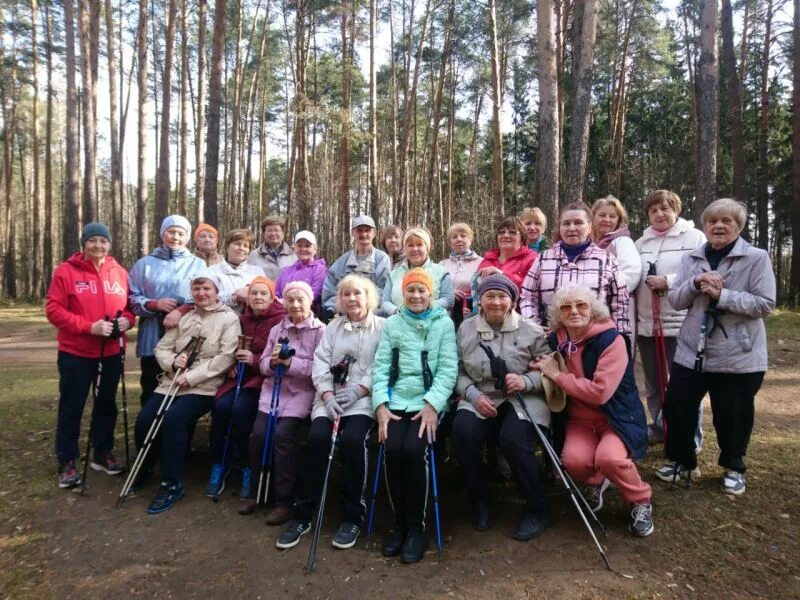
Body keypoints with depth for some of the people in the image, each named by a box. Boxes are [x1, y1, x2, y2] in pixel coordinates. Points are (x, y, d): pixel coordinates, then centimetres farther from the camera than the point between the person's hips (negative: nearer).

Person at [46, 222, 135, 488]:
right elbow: (54, 310, -12)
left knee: (107, 403, 15)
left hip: (112, 351, 4)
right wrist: (89, 327, -22)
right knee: (71, 407, 5)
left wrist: (126, 320, -12)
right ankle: (67, 461, 19)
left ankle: (103, 453, 30)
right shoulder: (66, 271, -8)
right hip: (76, 352, -4)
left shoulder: (120, 273, 3)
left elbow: (131, 304, 10)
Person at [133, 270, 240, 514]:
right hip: (172, 382, 6)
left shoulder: (229, 318, -3)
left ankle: (172, 484, -11)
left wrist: (191, 377, -17)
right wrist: (173, 361, -9)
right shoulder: (184, 317, 15)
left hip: (205, 386, -5)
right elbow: (162, 348, 14)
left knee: (173, 419, -27)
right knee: (144, 420, -11)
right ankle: (144, 468, 20)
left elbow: (226, 357, -13)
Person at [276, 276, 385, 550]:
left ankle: (353, 515, -10)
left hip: (364, 398, -3)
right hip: (330, 397, 3)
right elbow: (320, 363, 7)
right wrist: (328, 395, -9)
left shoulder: (382, 326, 5)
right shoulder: (333, 326, 17)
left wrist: (359, 390, -17)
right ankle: (303, 515, -7)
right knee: (317, 437, -23)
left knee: (352, 438, -29)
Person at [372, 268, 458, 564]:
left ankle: (416, 527, -3)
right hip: (396, 400, 2)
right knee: (392, 449, -22)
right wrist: (380, 405, -8)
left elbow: (448, 369, -2)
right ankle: (399, 523, 1)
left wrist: (432, 404, -16)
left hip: (429, 402, -2)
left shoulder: (444, 323, 6)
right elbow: (381, 366, 6)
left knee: (413, 449, -25)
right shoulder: (392, 323, 13)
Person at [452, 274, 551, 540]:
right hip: (480, 398, 2)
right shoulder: (466, 329, 6)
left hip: (523, 399, -2)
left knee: (513, 439, -30)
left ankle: (537, 509, -3)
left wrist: (525, 381, -19)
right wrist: (473, 395, -13)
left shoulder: (531, 330, 0)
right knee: (462, 431, -27)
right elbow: (458, 371, 4)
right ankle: (480, 500, -1)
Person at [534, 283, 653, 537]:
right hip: (579, 418, 4)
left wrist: (557, 375, -21)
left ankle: (641, 501, 3)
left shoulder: (611, 339, -19)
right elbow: (546, 377, 16)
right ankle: (596, 481, 14)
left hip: (617, 416, -3)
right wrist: (543, 370, -8)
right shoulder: (556, 339, -3)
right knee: (573, 460, -25)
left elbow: (600, 392, -28)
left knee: (609, 457, -31)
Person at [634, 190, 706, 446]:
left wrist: (668, 281, -18)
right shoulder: (640, 243, 15)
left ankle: (691, 436, 16)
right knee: (653, 382, 16)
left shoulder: (694, 237, -1)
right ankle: (659, 427, 31)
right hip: (646, 324, 6)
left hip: (681, 324, -5)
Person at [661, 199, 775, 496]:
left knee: (732, 417, 10)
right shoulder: (691, 259, 7)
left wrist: (721, 294, -20)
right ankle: (681, 461, 29)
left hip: (738, 356, -3)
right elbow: (674, 299, 3)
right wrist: (696, 284, -15)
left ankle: (733, 468, 35)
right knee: (676, 408, 7)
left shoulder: (757, 258, -5)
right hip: (692, 351, 4)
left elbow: (765, 304, -12)